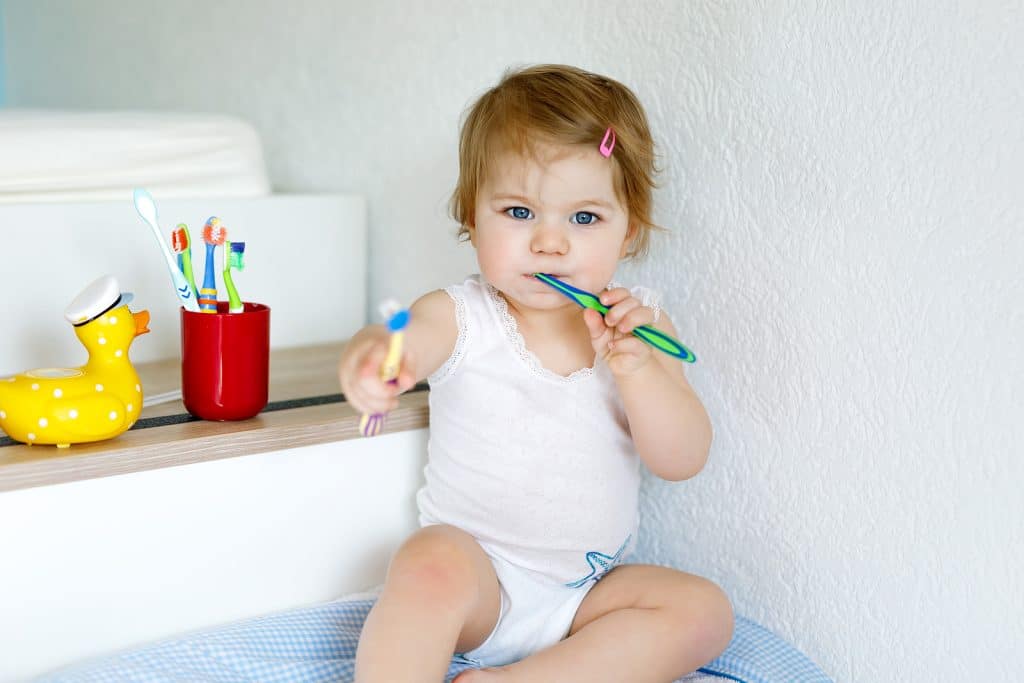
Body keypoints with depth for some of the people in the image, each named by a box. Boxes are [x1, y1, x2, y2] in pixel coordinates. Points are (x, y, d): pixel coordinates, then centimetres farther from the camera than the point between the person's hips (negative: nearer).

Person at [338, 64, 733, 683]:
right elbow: (404, 340, -31)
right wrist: (370, 359, -56)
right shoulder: (462, 318, -7)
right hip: (479, 583, -4)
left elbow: (683, 460, -6)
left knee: (705, 610, -17)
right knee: (431, 563, -34)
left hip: (590, 592, 4)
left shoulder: (639, 325, 0)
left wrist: (632, 365, -23)